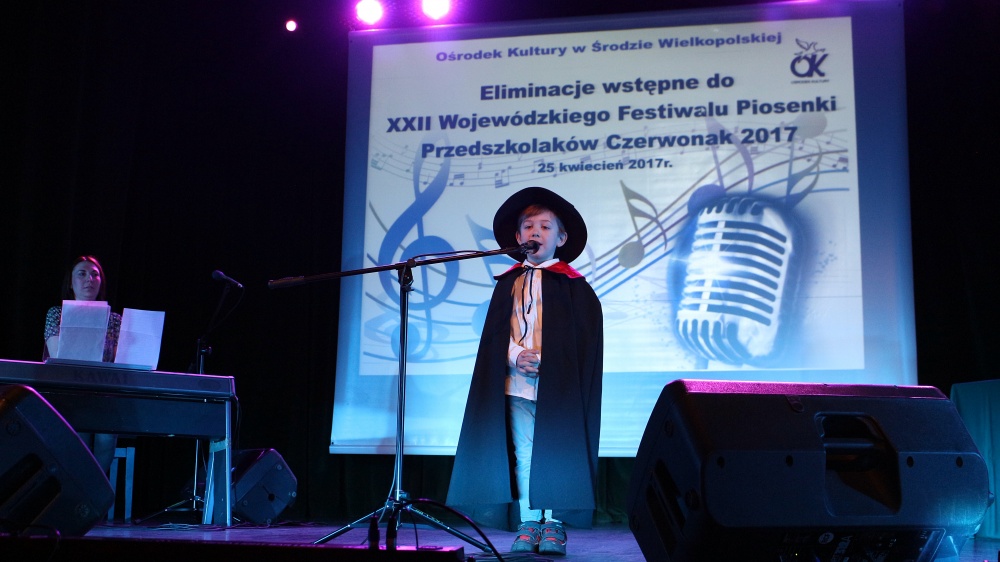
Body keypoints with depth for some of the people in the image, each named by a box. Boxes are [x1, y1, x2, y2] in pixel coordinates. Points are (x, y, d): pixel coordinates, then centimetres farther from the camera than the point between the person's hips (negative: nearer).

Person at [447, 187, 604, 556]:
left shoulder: (573, 285, 3)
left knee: (555, 452, -3)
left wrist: (546, 361, -12)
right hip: (516, 383, 3)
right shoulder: (508, 284, 14)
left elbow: (585, 338, -2)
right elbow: (493, 334, 10)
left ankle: (553, 524, 4)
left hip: (558, 384, -3)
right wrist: (515, 356, -9)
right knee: (522, 454, 3)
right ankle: (528, 523, 9)